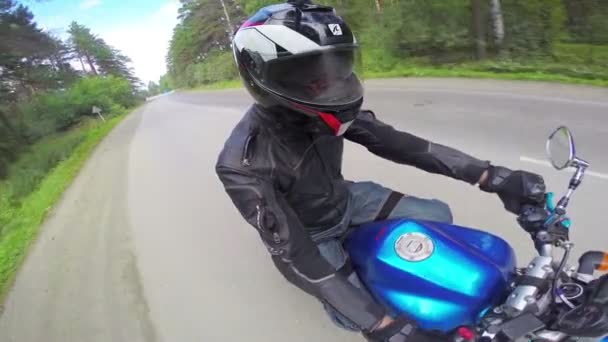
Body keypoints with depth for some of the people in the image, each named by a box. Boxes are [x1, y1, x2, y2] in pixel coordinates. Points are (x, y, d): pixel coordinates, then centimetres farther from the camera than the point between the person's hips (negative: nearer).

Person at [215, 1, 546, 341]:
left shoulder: (321, 111, -18)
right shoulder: (243, 163, -35)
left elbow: (393, 142, -16)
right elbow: (293, 253, -35)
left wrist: (490, 175, -21)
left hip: (346, 198, 5)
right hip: (311, 237, -4)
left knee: (438, 215, 2)